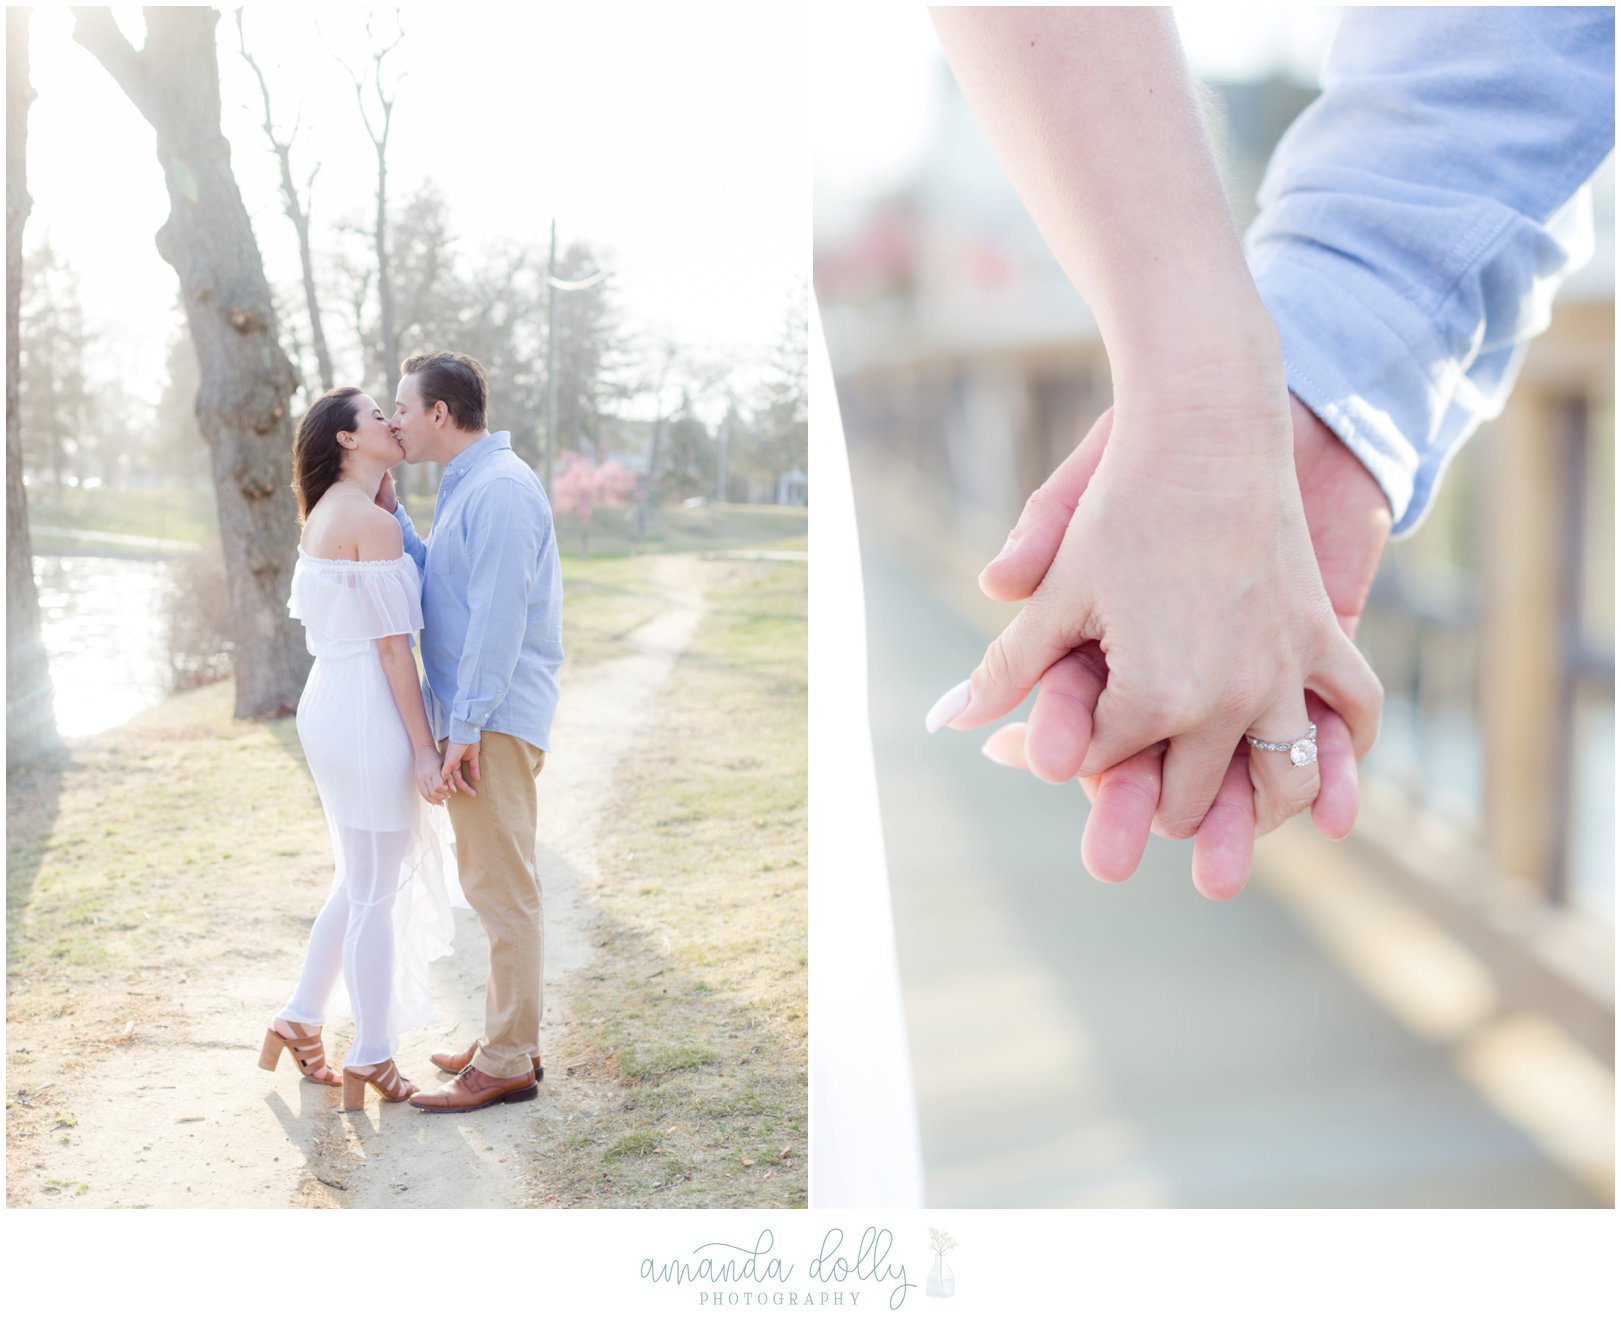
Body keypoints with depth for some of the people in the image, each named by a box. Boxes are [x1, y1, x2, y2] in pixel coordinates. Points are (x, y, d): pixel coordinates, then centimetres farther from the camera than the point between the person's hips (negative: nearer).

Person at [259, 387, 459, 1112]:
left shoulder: (324, 516, 13)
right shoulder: (373, 521, -16)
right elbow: (391, 644, -17)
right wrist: (424, 747, -15)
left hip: (329, 702, 9)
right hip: (368, 713, -9)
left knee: (359, 881, 20)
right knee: (377, 894, 2)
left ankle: (299, 1022, 29)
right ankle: (372, 1058, 12)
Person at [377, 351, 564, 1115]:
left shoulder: (500, 488, -15)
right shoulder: (466, 486, 18)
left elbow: (498, 616, -21)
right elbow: (432, 577, 16)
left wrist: (466, 725, -21)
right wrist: (388, 510, 9)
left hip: (495, 719, -11)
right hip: (475, 716, 11)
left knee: (502, 888, -5)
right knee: (493, 886, 16)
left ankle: (506, 1065, 2)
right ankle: (511, 1040, 25)